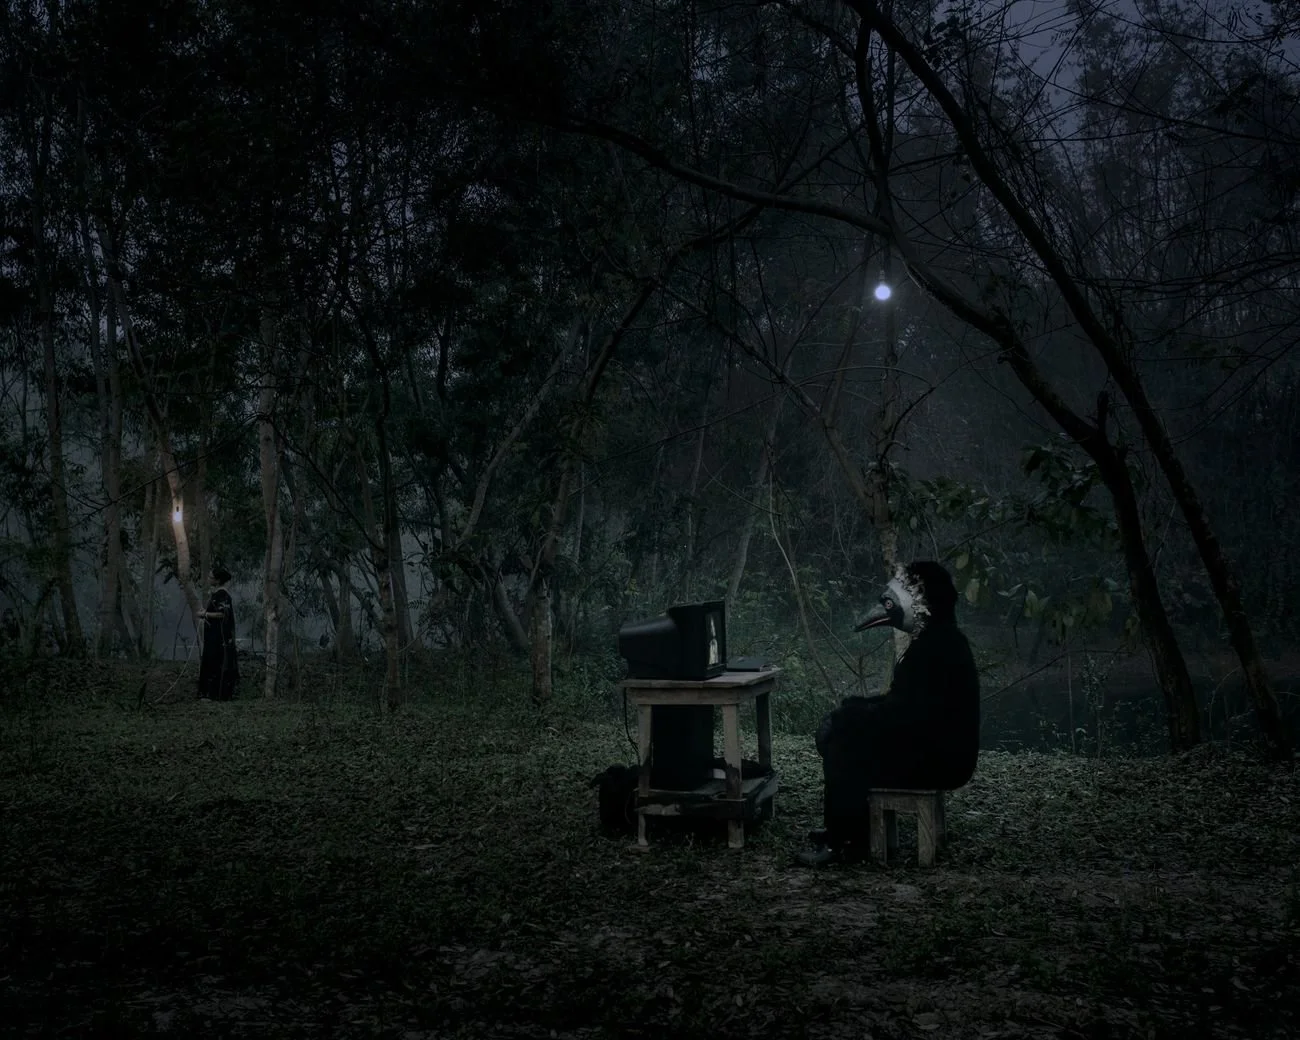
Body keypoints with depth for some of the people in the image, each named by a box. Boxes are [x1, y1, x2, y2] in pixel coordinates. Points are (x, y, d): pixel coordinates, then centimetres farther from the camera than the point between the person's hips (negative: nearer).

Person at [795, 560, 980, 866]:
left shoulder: (938, 645, -22)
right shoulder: (935, 638, 11)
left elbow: (906, 712, -25)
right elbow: (904, 703, 16)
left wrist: (853, 712, -12)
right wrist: (857, 709, 4)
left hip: (938, 758, -10)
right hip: (934, 747, 10)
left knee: (843, 751, -11)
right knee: (838, 732, 9)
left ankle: (844, 842, 0)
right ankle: (845, 832, 14)